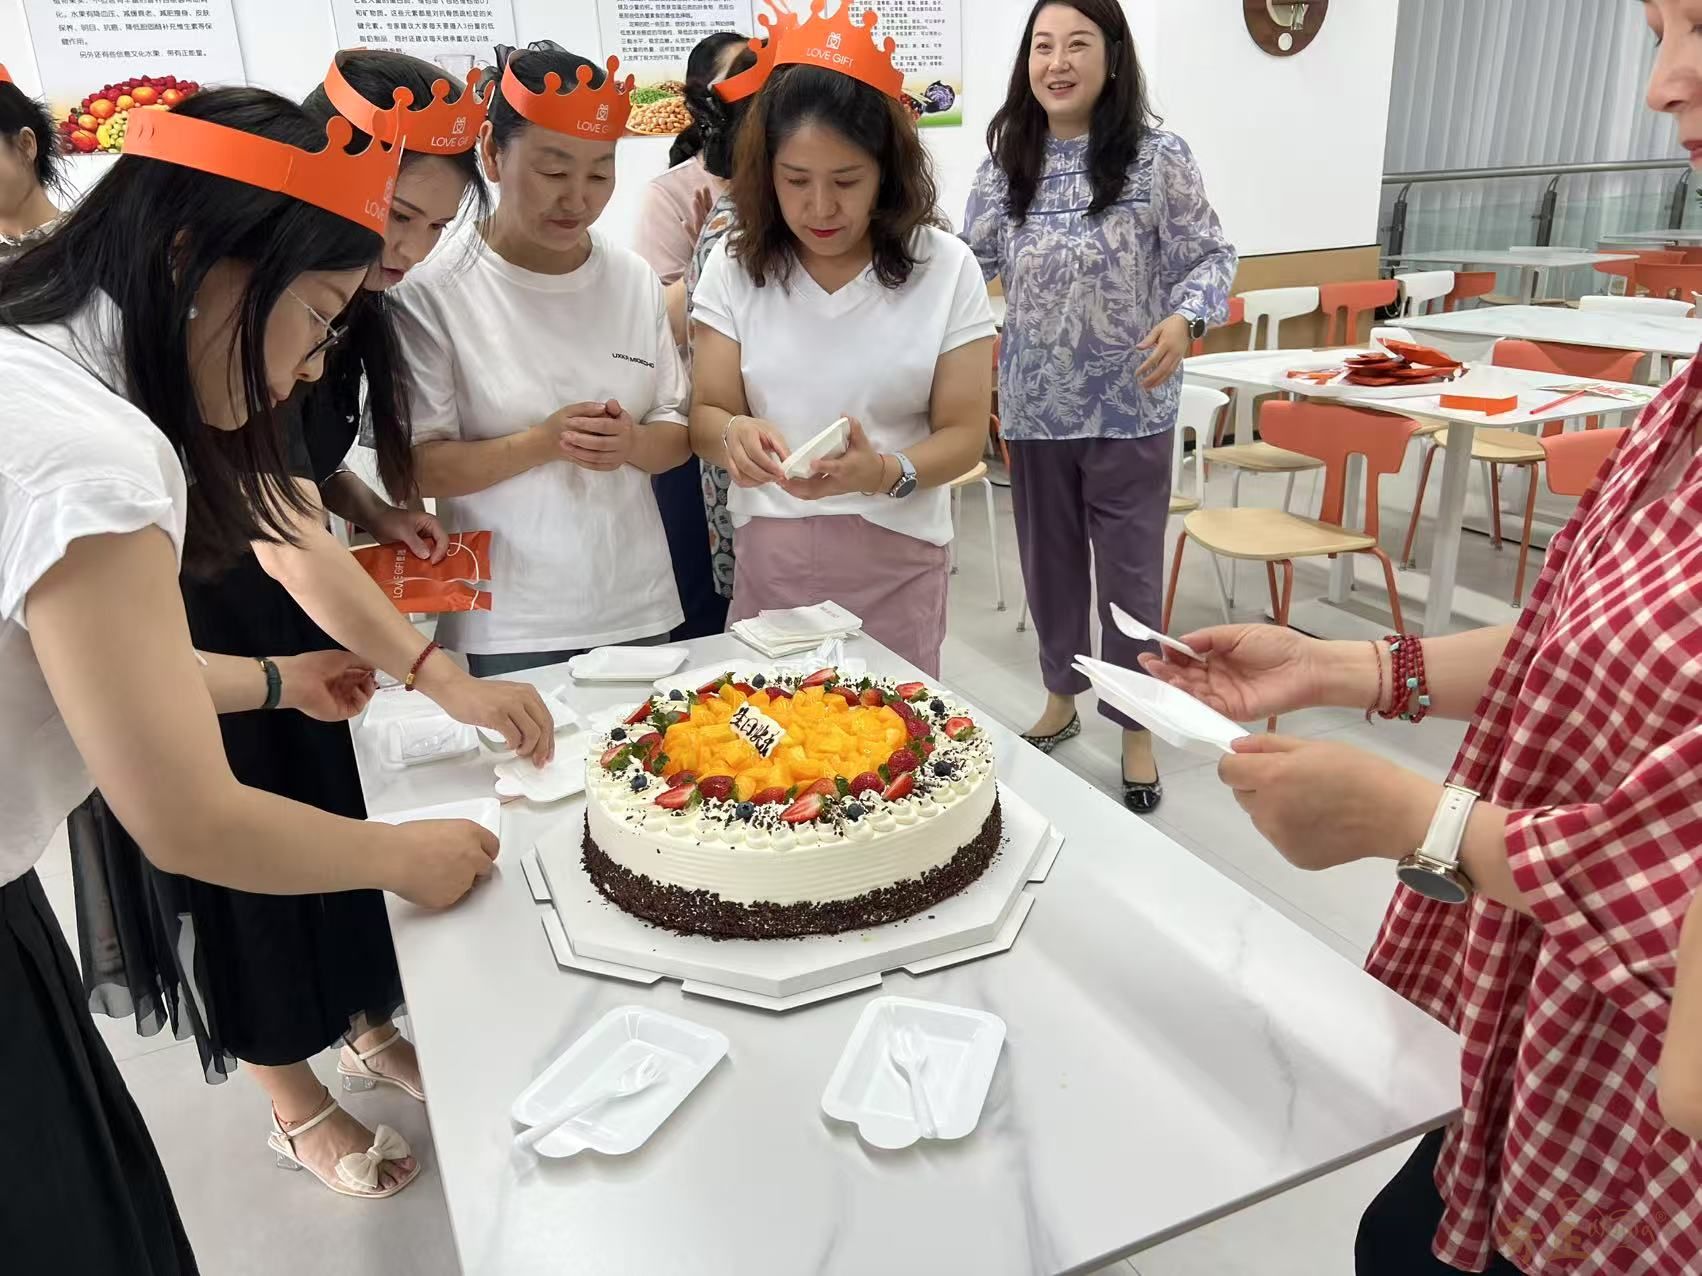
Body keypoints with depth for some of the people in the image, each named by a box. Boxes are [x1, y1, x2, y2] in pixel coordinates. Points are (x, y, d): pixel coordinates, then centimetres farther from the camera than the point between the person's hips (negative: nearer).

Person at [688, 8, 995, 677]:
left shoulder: (945, 268, -5)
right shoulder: (736, 265, -2)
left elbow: (964, 434, -7)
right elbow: (705, 413, -2)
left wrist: (884, 472, -27)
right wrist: (734, 435, -26)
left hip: (896, 558, -1)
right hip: (769, 554, 1)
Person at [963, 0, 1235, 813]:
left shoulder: (1158, 158, -7)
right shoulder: (1007, 164, 3)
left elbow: (1210, 257, -4)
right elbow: (969, 261, 8)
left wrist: (1184, 320, -23)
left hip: (1128, 410, -3)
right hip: (1035, 407, 4)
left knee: (1128, 570, 5)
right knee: (1048, 559, 15)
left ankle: (1135, 726, 23)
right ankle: (1061, 695, 36)